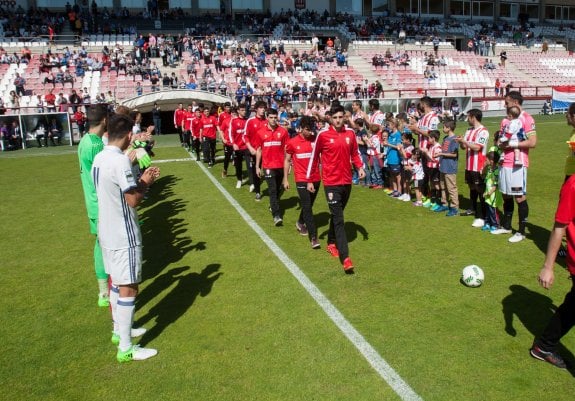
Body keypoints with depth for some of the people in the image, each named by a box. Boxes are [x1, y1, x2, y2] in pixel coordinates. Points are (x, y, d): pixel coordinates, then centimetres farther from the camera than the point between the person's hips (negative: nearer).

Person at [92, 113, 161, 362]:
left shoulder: (99, 159, 7)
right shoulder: (120, 160, -21)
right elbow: (133, 200, -21)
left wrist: (141, 180, 11)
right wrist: (146, 183, -5)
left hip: (107, 232, 9)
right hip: (123, 236, -9)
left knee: (116, 282, 21)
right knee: (128, 288, -2)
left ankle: (119, 329, 37)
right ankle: (126, 348, 6)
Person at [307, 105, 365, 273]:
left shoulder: (350, 133, 3)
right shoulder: (323, 134, -8)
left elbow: (355, 153, 15)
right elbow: (314, 157, 0)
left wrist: (360, 167, -3)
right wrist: (309, 180, 1)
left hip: (347, 181, 5)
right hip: (331, 182, -4)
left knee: (336, 215, 19)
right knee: (338, 219, -9)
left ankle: (331, 243, 40)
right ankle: (345, 258, -12)